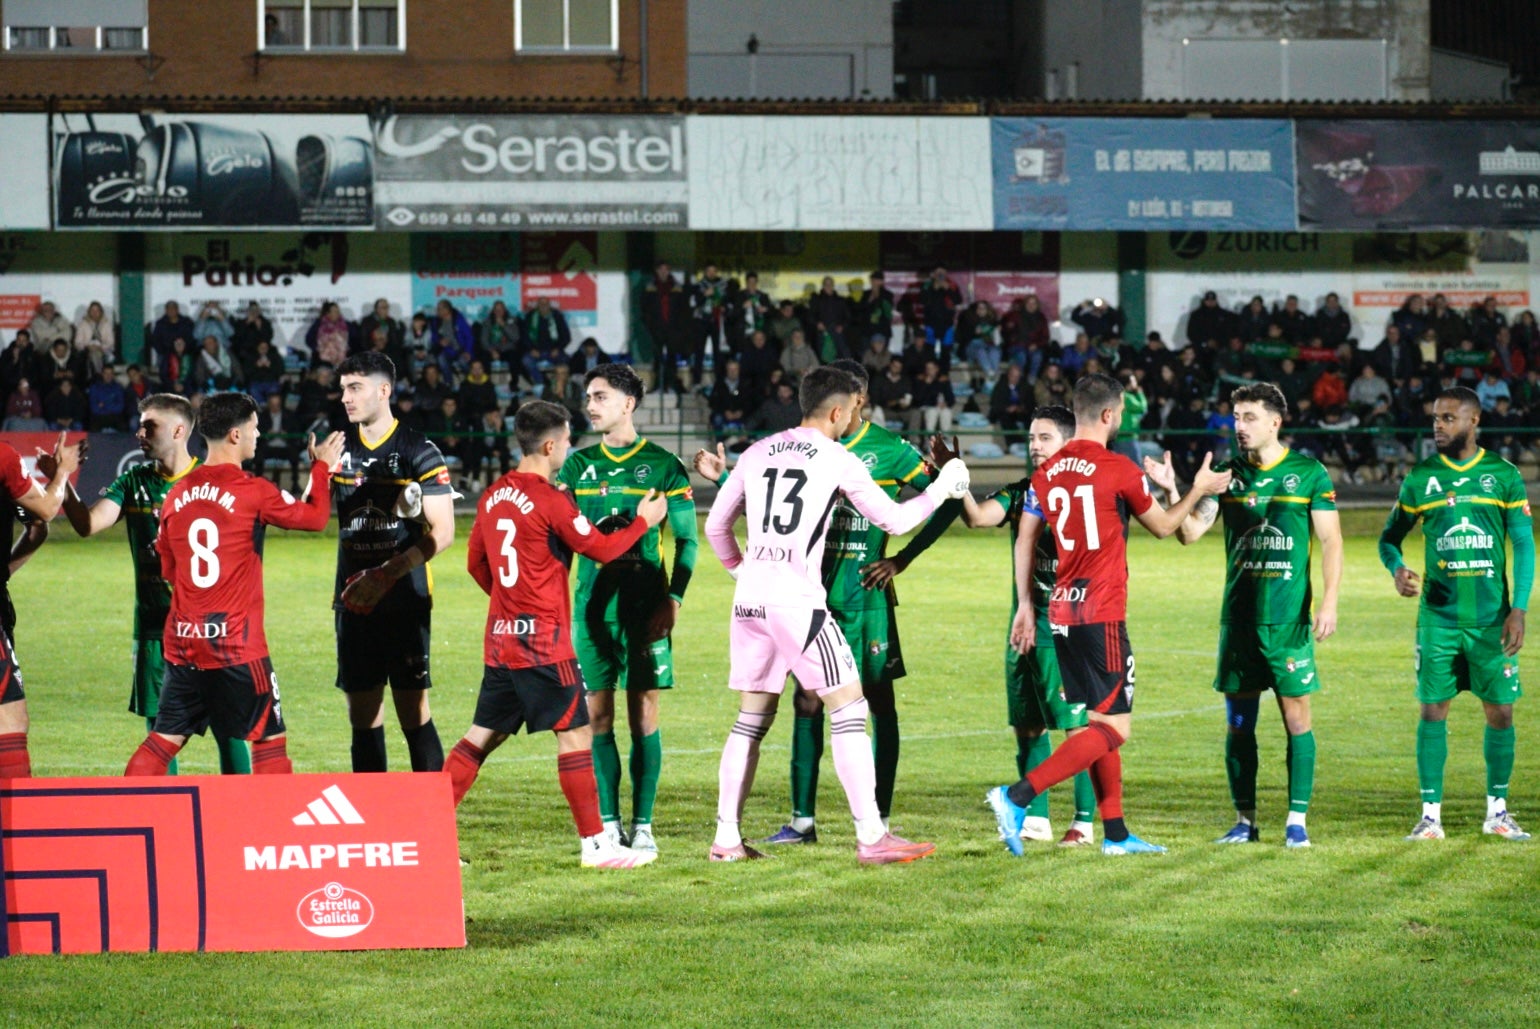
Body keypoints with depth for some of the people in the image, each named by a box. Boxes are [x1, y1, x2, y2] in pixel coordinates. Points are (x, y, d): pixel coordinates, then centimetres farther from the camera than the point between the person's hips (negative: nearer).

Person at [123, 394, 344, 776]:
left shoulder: (177, 493, 7)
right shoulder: (252, 491, -9)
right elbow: (314, 516, 5)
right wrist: (322, 467, 20)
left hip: (182, 641, 5)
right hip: (237, 642, -5)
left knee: (163, 740, 9)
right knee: (270, 740, 5)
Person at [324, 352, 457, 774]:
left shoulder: (419, 452, -6)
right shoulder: (338, 447, 10)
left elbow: (442, 532, -9)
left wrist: (387, 574, -16)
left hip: (405, 600, -5)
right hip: (354, 599, 5)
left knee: (414, 712, -4)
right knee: (363, 714, 6)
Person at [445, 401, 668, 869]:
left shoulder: (493, 496, 10)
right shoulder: (550, 499, -13)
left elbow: (476, 563, 19)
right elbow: (601, 548, -5)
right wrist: (643, 521, 10)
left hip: (500, 637, 8)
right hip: (544, 640, -8)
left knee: (483, 735, 11)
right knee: (575, 733, -2)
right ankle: (595, 843, -1)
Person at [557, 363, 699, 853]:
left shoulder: (663, 465, 1)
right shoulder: (577, 465, 10)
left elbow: (687, 540, 2)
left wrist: (673, 601, -8)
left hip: (645, 608, -3)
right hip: (592, 606, 3)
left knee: (644, 715, -2)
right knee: (597, 716, 2)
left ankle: (643, 824, 3)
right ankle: (609, 823, 9)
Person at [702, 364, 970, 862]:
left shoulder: (757, 454, 13)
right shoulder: (839, 461, -2)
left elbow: (716, 526, 19)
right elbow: (894, 520, 5)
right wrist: (943, 488, 20)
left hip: (750, 598, 6)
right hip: (797, 599, -6)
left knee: (752, 718, 13)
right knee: (848, 710, -2)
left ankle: (726, 837, 11)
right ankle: (871, 836, -6)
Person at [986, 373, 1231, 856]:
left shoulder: (1047, 472, 7)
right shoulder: (1118, 470, -9)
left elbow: (1025, 539, 12)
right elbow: (1162, 526, 6)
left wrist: (1025, 605, 19)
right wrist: (1199, 490, 22)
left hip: (1061, 612, 8)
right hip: (1101, 615, -8)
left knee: (1100, 721, 15)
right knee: (1114, 727, -6)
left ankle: (1116, 833, 15)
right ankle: (1017, 797, -19)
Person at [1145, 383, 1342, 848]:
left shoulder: (1309, 473, -1)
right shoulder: (1228, 474, 8)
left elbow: (1331, 540, -1)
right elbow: (1190, 532, 3)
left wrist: (1328, 603, -10)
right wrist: (1172, 491, -14)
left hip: (1289, 618, -3)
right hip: (1238, 617, 3)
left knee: (1296, 717, -3)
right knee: (1238, 722, 5)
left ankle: (1297, 820, 3)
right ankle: (1245, 821, 12)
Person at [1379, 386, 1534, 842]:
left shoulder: (1503, 476, 2)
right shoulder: (1420, 478, 4)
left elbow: (1524, 544, 3)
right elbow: (1390, 537, 12)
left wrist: (1518, 609, -5)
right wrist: (1397, 570, -11)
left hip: (1492, 617, 0)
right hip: (1438, 616, 0)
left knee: (1500, 712, 4)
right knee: (1433, 710, -2)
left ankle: (1497, 811, 16)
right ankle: (1431, 813, 3)